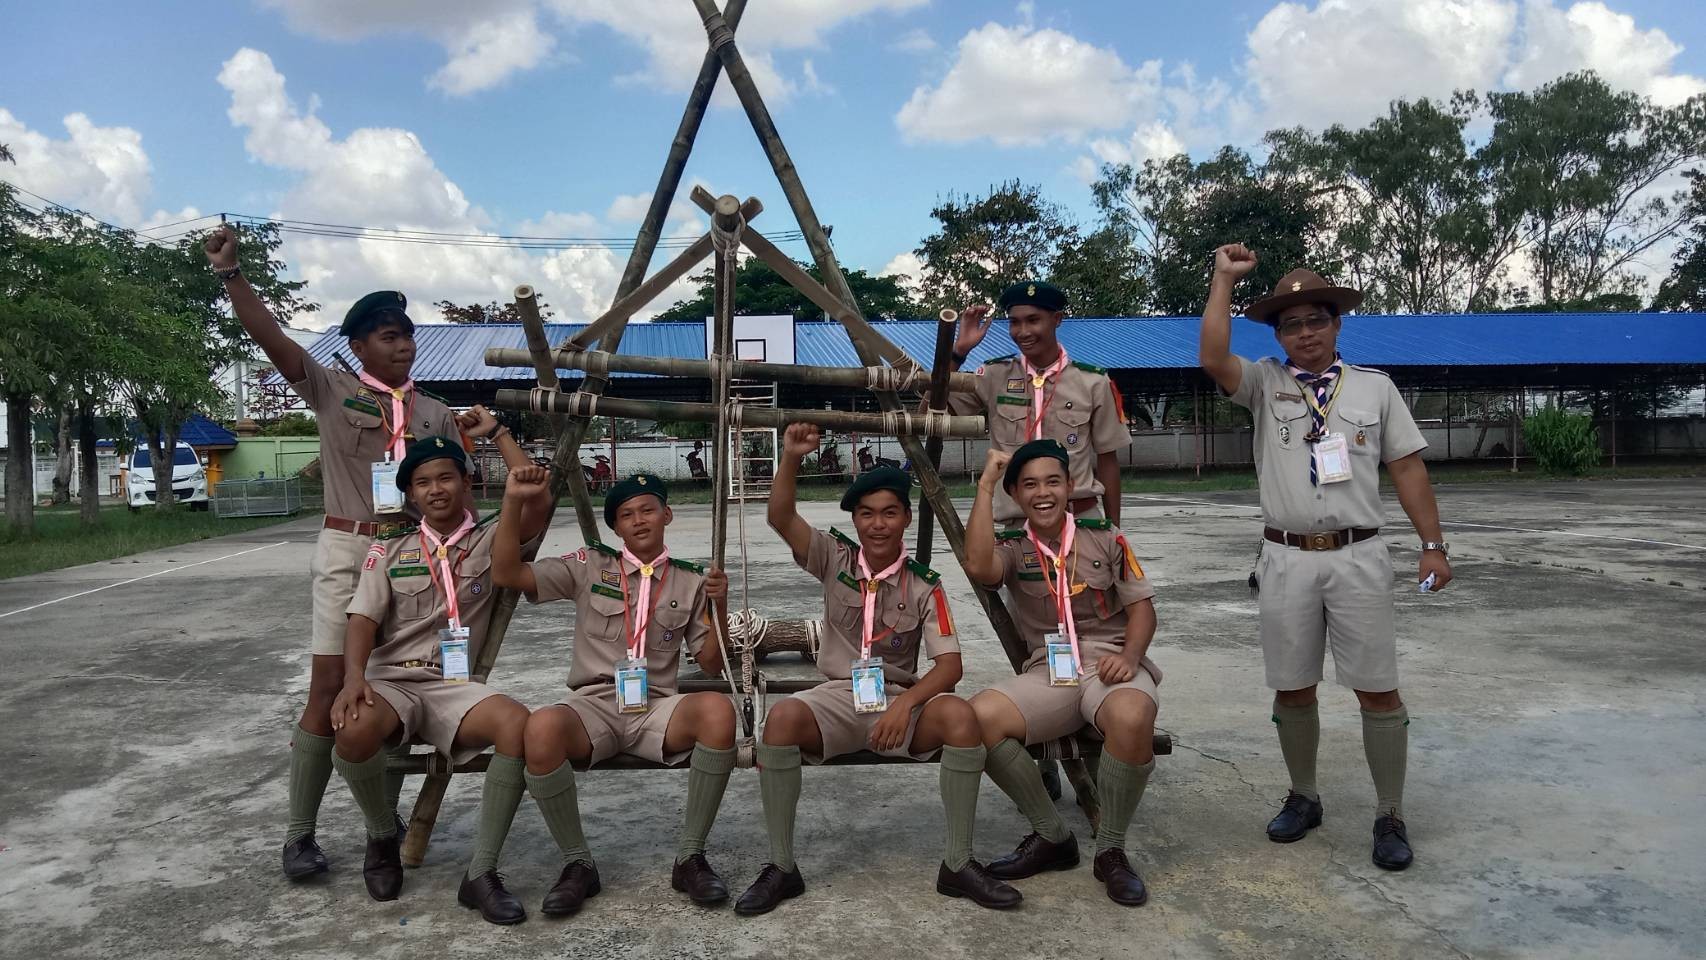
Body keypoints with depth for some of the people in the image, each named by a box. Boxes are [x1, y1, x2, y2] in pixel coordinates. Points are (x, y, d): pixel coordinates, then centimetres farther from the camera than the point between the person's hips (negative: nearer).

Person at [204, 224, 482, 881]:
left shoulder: (435, 413, 11)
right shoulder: (331, 392, 1)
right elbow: (271, 338, -12)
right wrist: (230, 273, -24)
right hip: (348, 551, -3)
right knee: (329, 690, -5)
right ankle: (300, 833, 5)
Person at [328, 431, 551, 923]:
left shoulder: (491, 541, 8)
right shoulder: (388, 550, 13)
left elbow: (539, 506, -10)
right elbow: (362, 620, 1)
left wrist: (499, 433, 0)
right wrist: (354, 677, -20)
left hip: (456, 686, -1)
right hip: (392, 682, 1)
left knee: (518, 724, -34)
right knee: (354, 730, -36)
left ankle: (480, 874, -23)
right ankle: (382, 838, -2)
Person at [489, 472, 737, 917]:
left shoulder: (690, 580, 13)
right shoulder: (588, 566, 10)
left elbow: (712, 664, 12)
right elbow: (506, 575, 1)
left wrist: (719, 606, -5)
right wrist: (513, 503, -10)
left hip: (656, 708, 1)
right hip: (593, 705, -1)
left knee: (719, 710, -34)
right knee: (541, 727, -37)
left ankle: (690, 857, -17)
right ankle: (578, 862, -14)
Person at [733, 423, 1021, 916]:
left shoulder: (924, 585, 1)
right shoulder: (835, 559, 2)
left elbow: (950, 664, -5)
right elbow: (781, 518, -14)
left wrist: (905, 704, -23)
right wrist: (791, 460, -31)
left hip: (901, 699, 0)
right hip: (837, 696, 0)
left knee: (961, 716, -31)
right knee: (781, 719, -33)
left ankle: (958, 864, -16)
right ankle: (781, 867, -17)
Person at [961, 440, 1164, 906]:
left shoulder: (1104, 537, 7)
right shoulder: (1012, 548, 7)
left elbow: (1141, 605, 6)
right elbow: (977, 567, -17)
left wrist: (1130, 655, -14)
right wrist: (986, 485, -12)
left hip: (1109, 664, -1)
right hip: (1048, 672, 2)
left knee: (1131, 717, -38)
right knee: (979, 716, -27)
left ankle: (1111, 850, -12)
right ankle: (1052, 837, -5)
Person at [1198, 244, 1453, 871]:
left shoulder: (1375, 387, 9)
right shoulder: (1265, 383, 6)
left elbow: (1407, 468, 7)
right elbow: (1212, 358, -14)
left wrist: (1433, 545, 2)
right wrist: (1224, 277, -9)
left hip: (1358, 558, 0)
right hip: (1287, 559, 1)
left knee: (1378, 689, 0)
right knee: (1292, 688, 9)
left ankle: (1390, 817, 13)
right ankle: (1303, 798, 27)